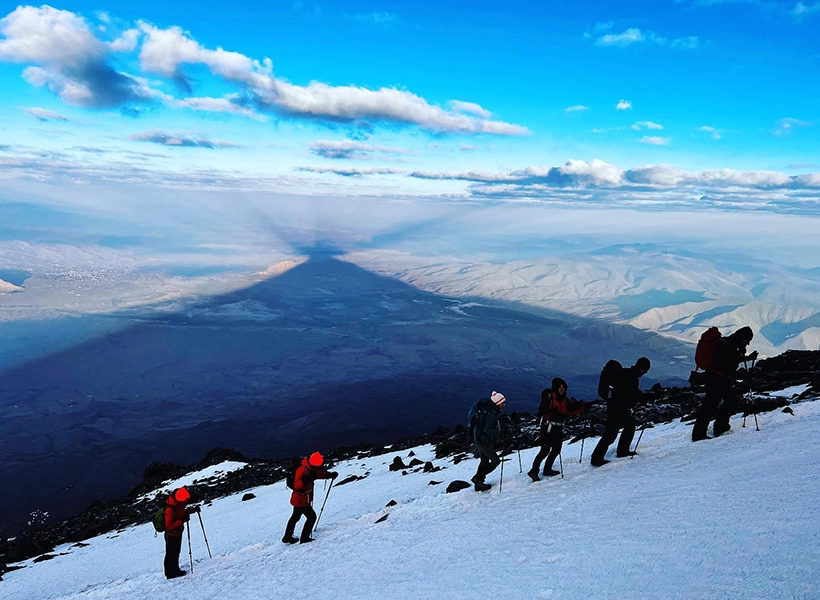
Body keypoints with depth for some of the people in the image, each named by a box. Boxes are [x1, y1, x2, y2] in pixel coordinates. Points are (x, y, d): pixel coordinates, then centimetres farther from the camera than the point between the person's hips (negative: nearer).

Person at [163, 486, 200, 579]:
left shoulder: (179, 504, -10)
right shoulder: (170, 509, -35)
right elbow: (169, 526, -33)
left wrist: (193, 510, -5)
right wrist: (182, 521, -37)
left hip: (178, 532, 8)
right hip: (171, 535, -8)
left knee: (176, 553, 21)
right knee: (171, 554, 9)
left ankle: (175, 570, 36)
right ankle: (170, 573, 24)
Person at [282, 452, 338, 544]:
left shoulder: (311, 468, -2)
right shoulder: (301, 470, -29)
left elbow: (320, 473, 10)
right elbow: (296, 486, -37)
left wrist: (330, 475, -7)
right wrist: (306, 480, -50)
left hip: (303, 499, 10)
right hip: (300, 500, -10)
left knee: (296, 517, 22)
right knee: (311, 516, -2)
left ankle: (287, 537, 37)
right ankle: (304, 538, 6)